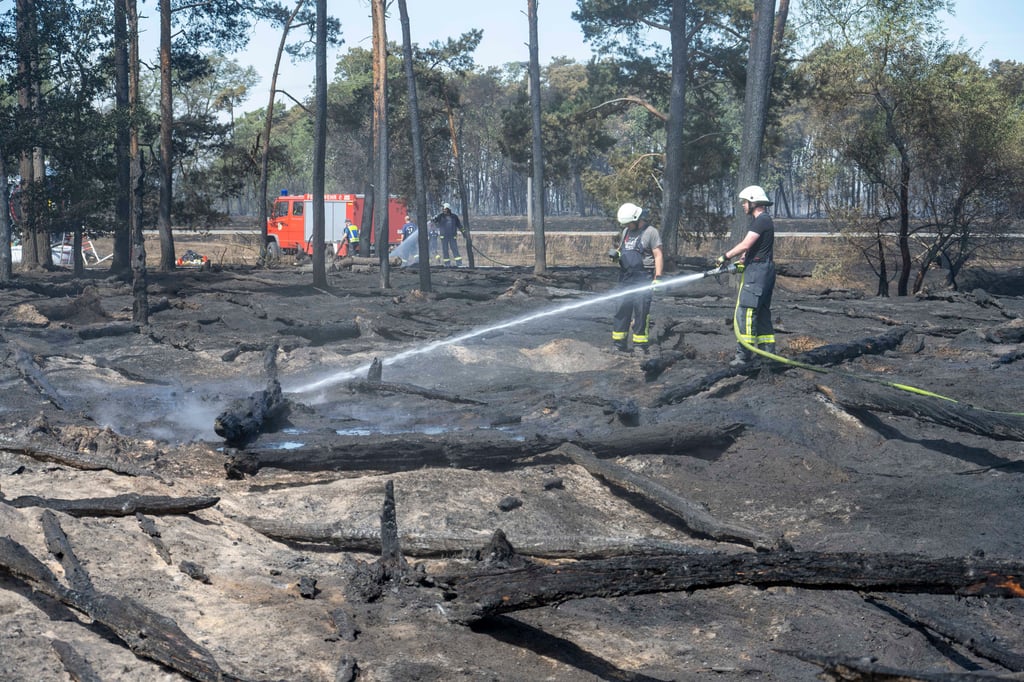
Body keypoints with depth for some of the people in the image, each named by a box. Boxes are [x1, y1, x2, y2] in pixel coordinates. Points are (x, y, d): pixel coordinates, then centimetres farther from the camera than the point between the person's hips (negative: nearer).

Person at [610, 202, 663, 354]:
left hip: (643, 278, -6)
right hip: (626, 277, 6)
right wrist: (616, 253, 3)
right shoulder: (626, 231, 16)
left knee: (641, 310, -4)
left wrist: (657, 277, -16)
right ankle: (619, 342, 11)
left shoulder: (650, 232, -5)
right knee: (622, 309, 5)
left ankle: (640, 343, 3)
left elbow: (658, 256, -9)